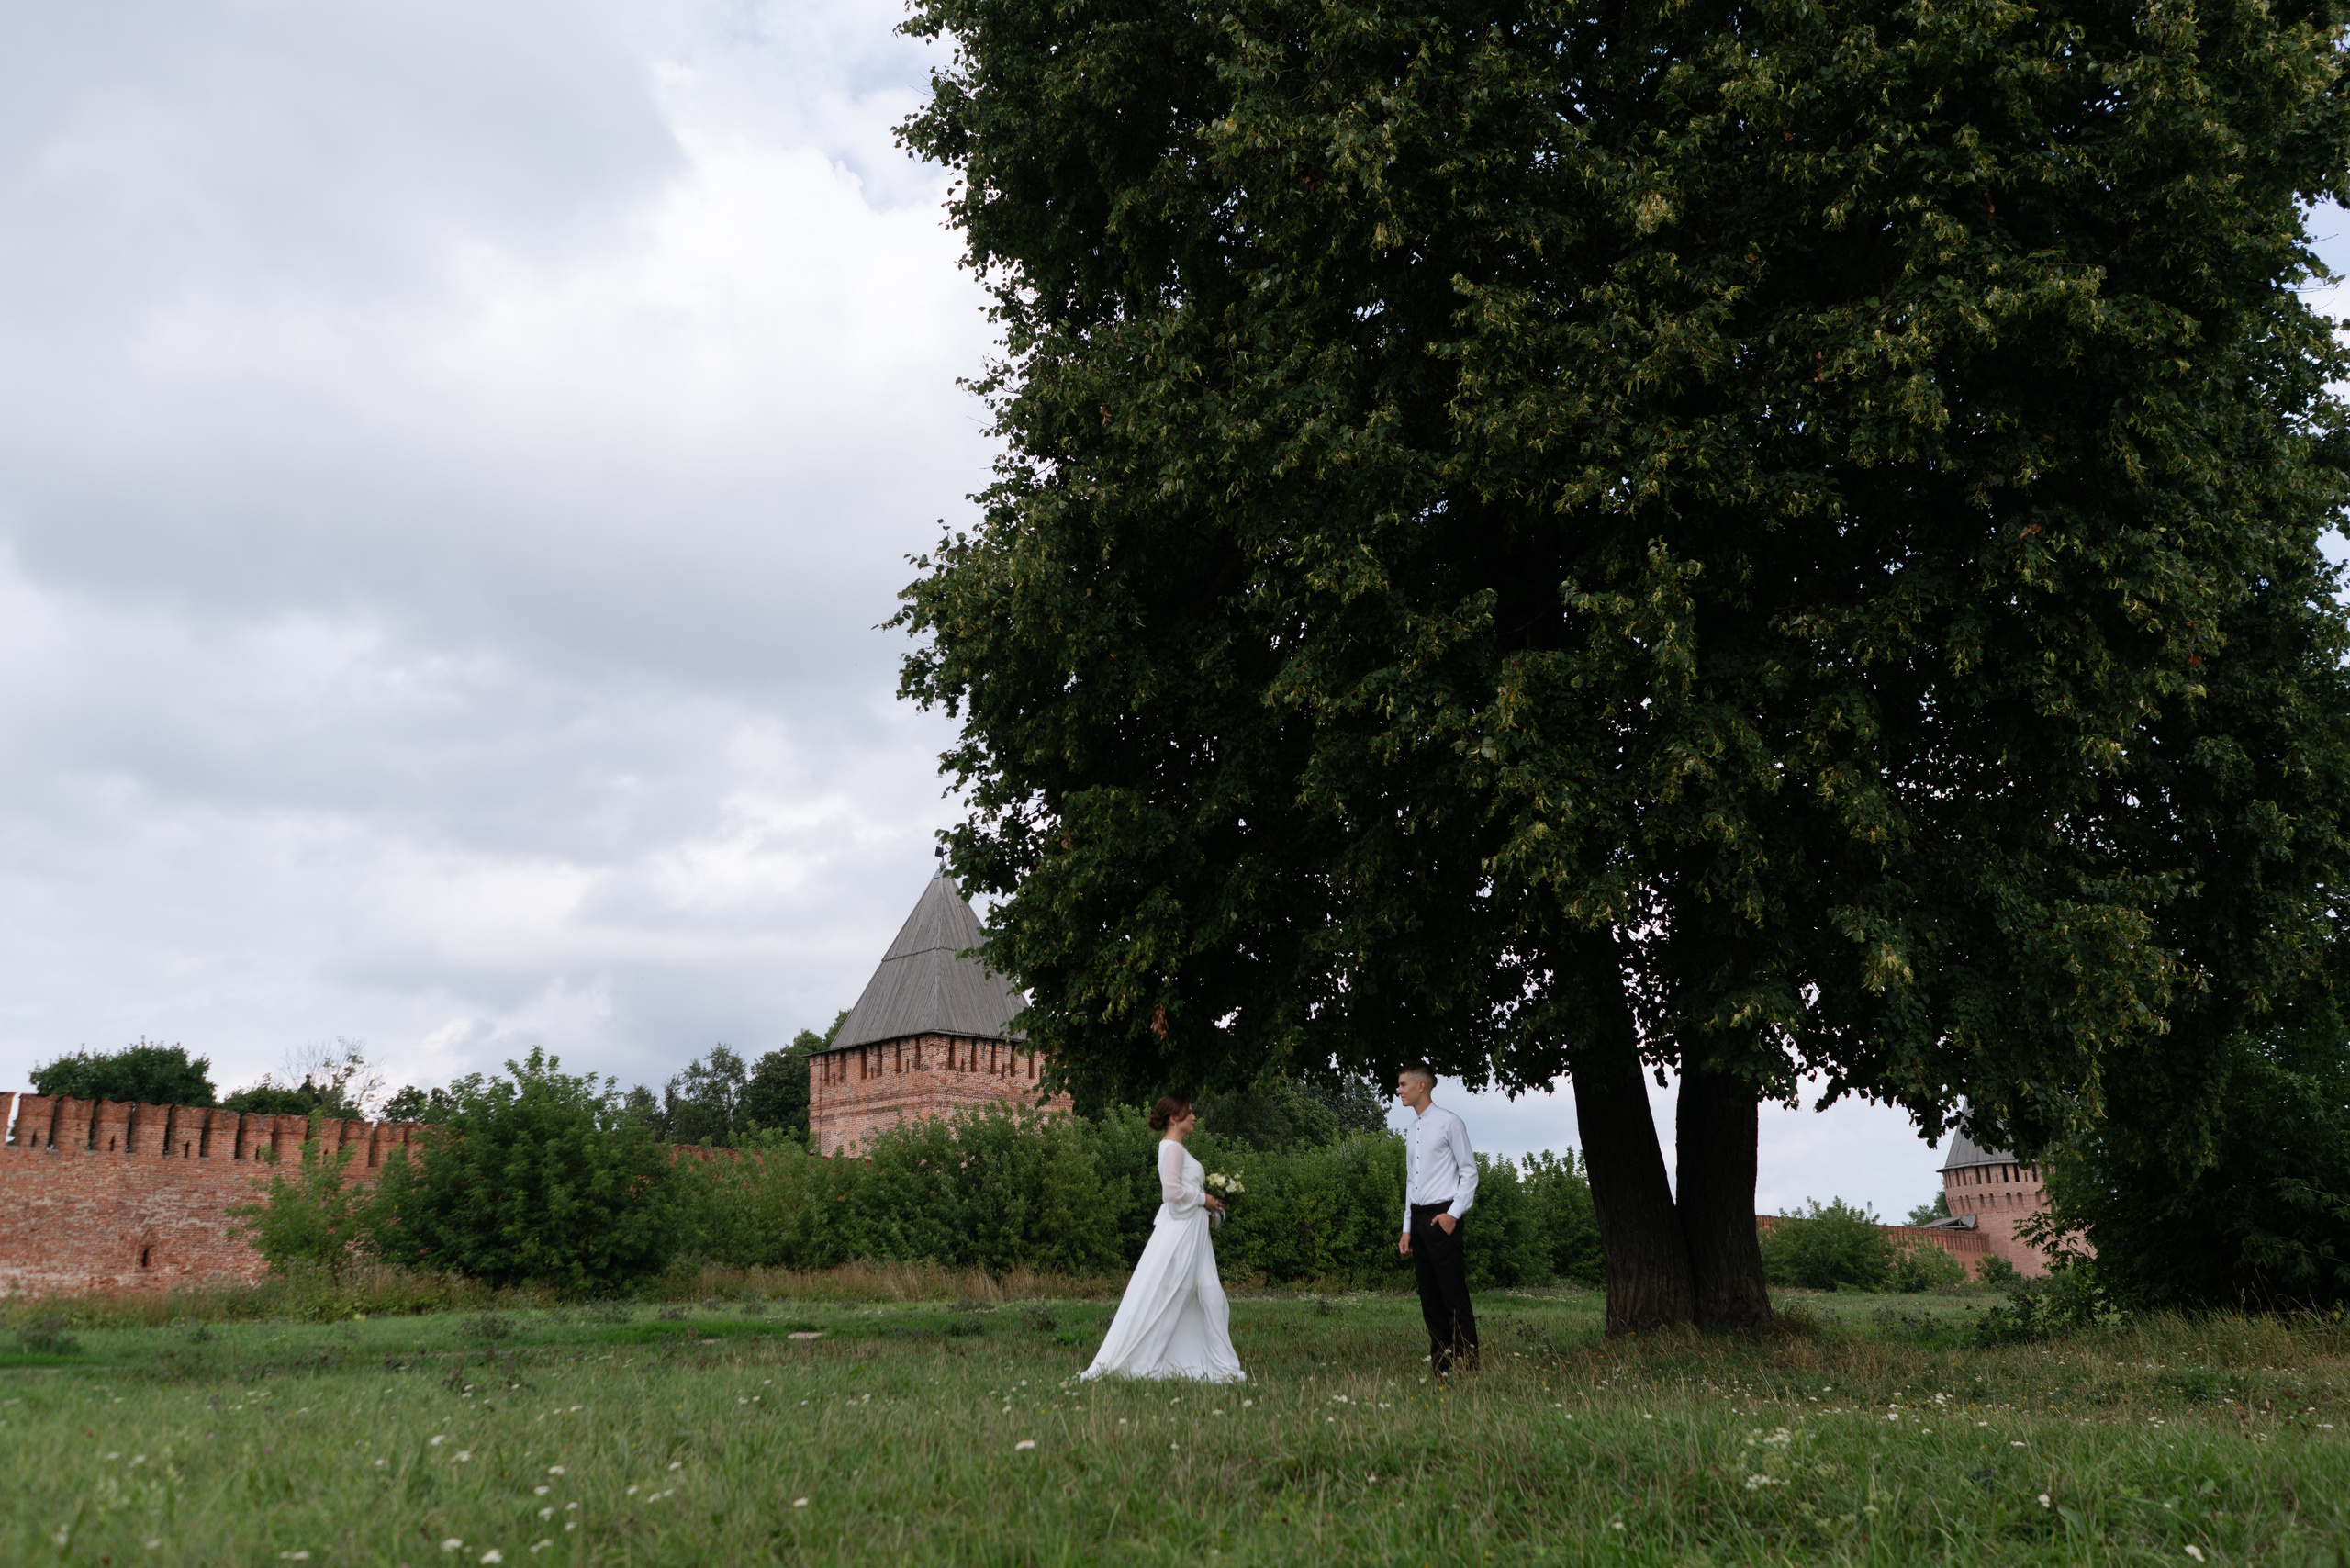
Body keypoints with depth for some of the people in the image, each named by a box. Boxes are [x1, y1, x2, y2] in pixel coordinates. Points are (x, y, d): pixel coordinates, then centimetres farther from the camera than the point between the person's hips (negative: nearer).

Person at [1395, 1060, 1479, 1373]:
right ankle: (1438, 1365, 11)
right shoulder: (1412, 1130, 17)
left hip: (1442, 1217, -7)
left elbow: (1469, 1171, -4)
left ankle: (1466, 1362, -5)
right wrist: (1407, 1229, 16)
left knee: (1454, 1296, -8)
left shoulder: (1449, 1122, -4)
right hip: (1418, 1217, 7)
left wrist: (1454, 1213, -14)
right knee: (1429, 1299, 7)